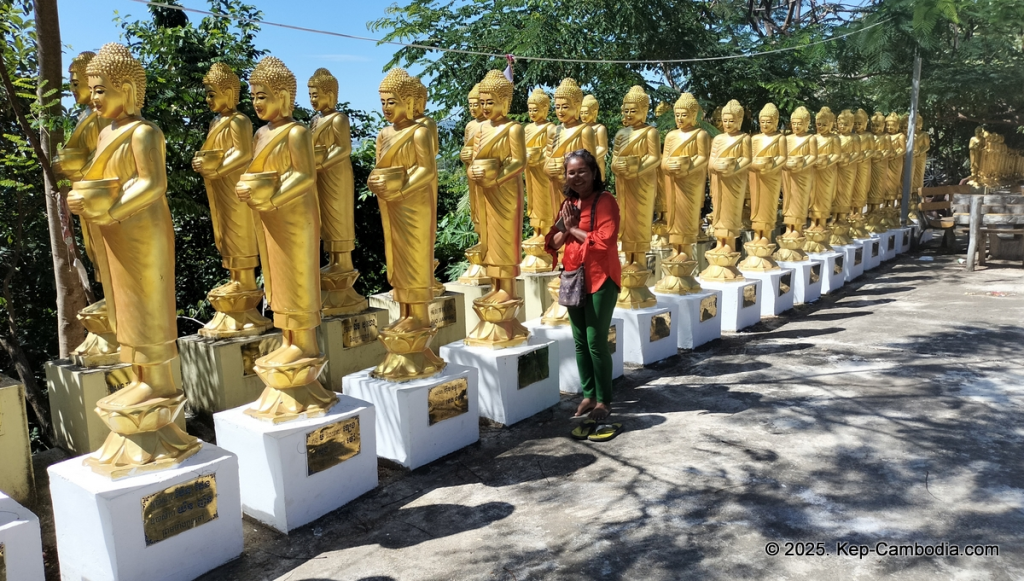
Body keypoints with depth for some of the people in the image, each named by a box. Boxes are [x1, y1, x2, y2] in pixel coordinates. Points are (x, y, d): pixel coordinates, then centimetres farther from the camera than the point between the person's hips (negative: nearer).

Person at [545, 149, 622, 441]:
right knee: (580, 341, 11)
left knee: (596, 341, -5)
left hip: (600, 279, -7)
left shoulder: (605, 201, -9)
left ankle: (604, 401, 6)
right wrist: (566, 228, -8)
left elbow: (605, 242, -21)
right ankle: (589, 394, 22)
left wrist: (575, 229, -10)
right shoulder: (568, 203, 13)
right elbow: (553, 243, 11)